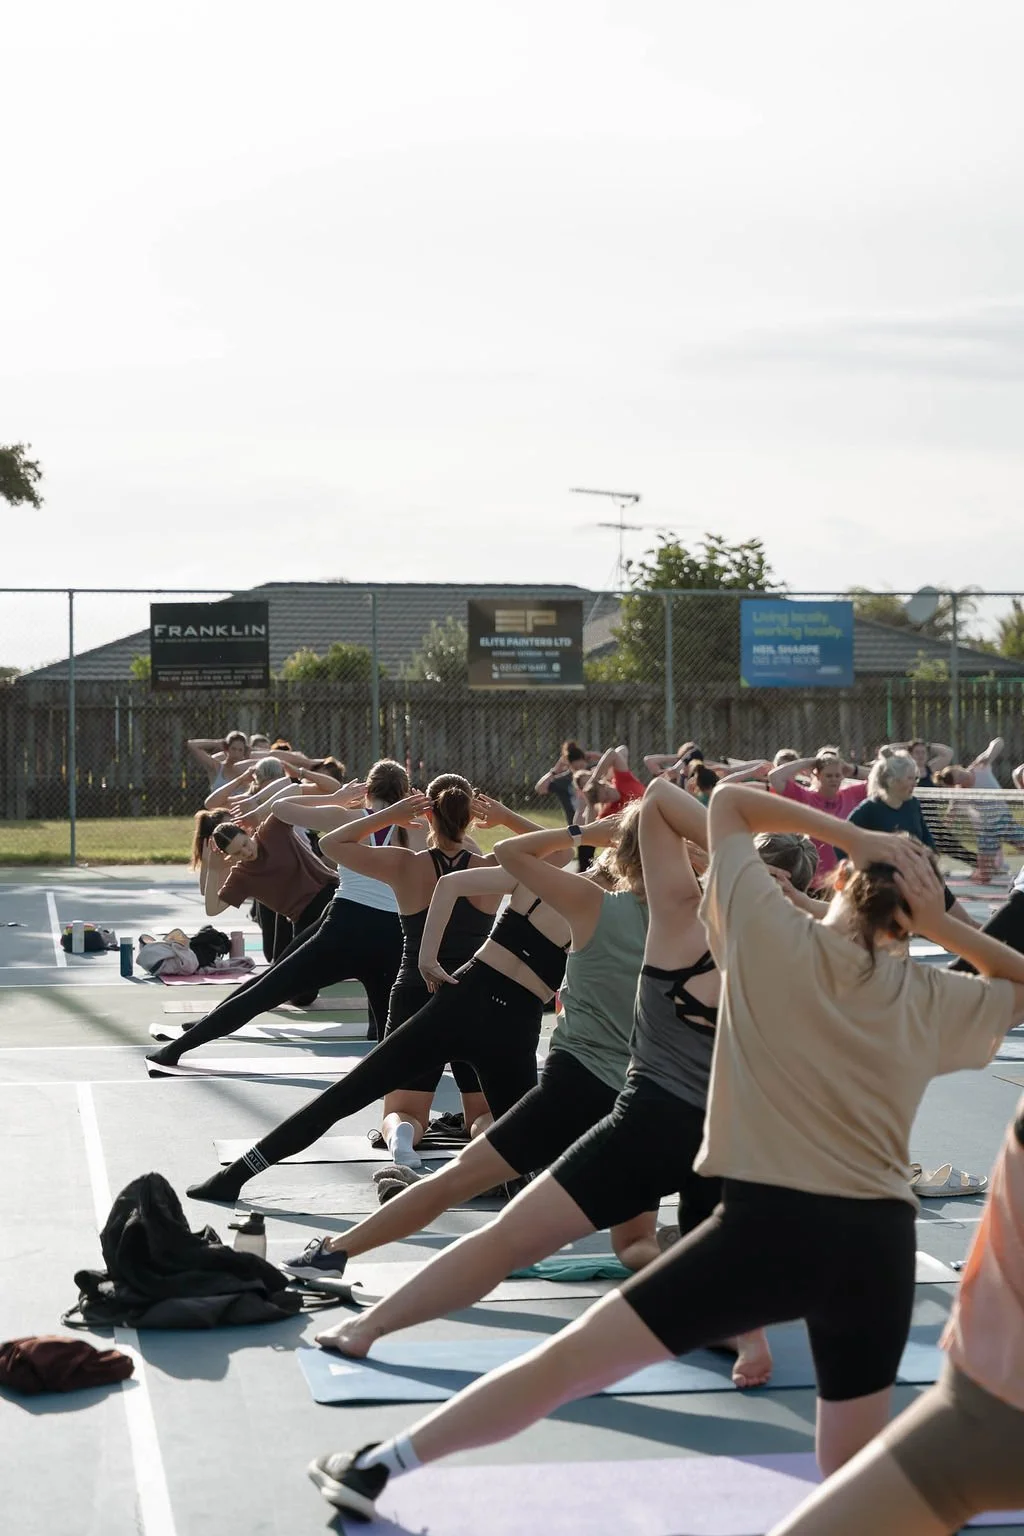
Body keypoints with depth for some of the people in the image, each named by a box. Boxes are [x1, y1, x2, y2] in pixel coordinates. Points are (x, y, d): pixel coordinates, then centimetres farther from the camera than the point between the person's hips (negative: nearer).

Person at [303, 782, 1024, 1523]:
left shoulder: (775, 939, -1)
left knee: (570, 1359, 6)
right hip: (880, 1243, 3)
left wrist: (855, 837, 6)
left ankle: (386, 1470, 12)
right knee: (851, 1474, 21)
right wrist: (940, 922, 13)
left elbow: (728, 800, 11)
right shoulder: (931, 998, 8)